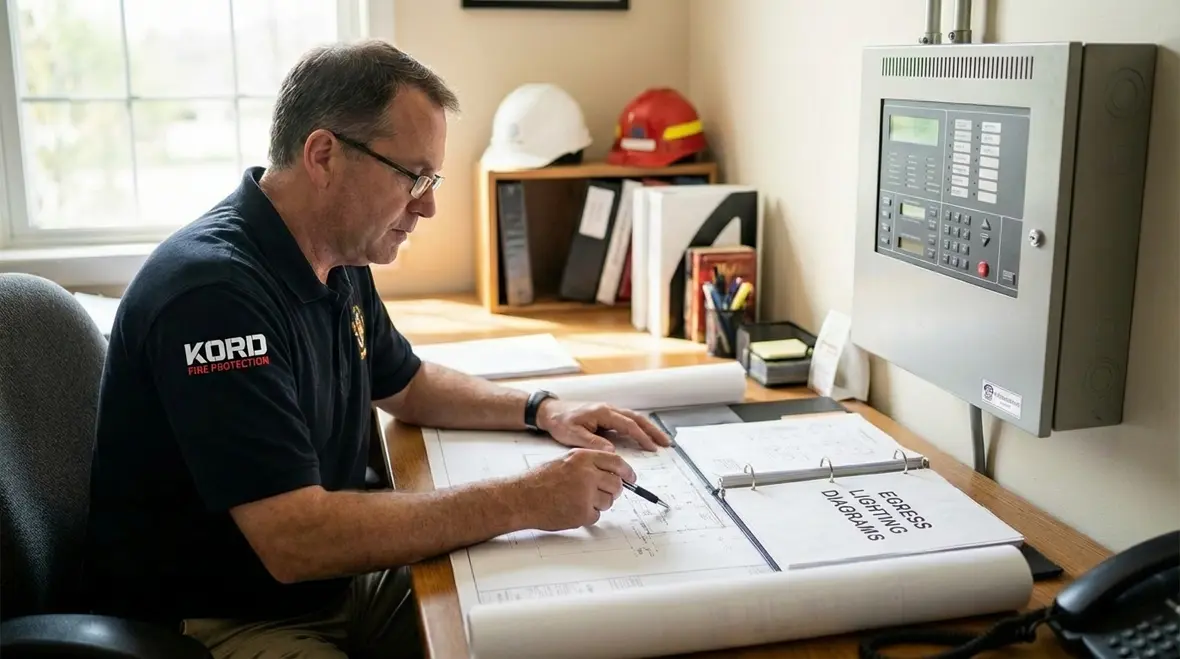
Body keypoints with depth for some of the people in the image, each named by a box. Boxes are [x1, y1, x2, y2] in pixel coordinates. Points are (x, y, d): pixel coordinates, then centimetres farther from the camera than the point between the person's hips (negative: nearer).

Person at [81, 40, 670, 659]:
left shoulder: (338, 260, 2)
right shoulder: (214, 289, -27)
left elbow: (409, 385, 19)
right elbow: (298, 541, -31)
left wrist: (542, 410, 3)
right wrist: (524, 500, -28)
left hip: (330, 581, 9)